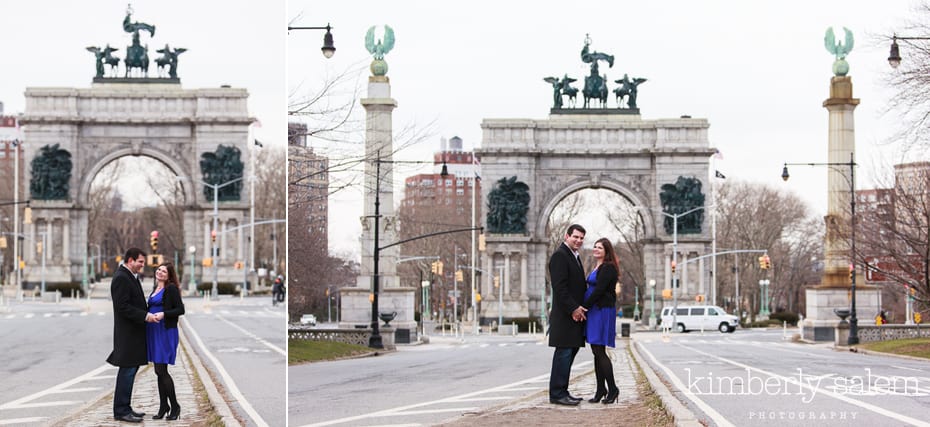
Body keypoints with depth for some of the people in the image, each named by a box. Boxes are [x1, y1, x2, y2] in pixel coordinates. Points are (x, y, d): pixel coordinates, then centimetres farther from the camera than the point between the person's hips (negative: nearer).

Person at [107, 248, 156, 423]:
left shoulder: (131, 277, 16)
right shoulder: (121, 278, -16)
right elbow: (122, 307, -21)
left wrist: (147, 314, 10)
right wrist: (145, 316, -22)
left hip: (134, 332, 10)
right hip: (127, 334, -10)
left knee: (130, 370, 13)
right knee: (127, 370, -7)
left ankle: (124, 408, 20)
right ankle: (121, 411, -2)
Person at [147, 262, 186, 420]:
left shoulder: (171, 288, -7)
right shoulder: (155, 289, 17)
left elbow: (180, 309, -12)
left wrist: (163, 314, -22)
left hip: (166, 332, -8)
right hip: (153, 332, 8)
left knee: (161, 370, -11)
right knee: (159, 371, 8)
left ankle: (175, 406, -1)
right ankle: (163, 407, 13)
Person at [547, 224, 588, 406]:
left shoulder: (575, 257, 20)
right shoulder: (560, 256, -10)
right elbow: (560, 287, -18)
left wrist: (580, 308, 9)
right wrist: (573, 308, -19)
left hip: (575, 314, 10)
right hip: (564, 316, -10)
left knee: (569, 353, 9)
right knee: (564, 353, -9)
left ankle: (561, 392, 12)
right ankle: (557, 394, -7)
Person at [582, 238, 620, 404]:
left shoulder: (608, 268, -11)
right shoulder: (597, 268, 19)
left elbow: (599, 291, -17)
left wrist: (584, 307, -15)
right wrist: (584, 308, 9)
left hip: (602, 311, -10)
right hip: (593, 311, 10)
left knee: (600, 352, -9)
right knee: (596, 351, 8)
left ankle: (612, 389, -3)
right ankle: (601, 390, 11)